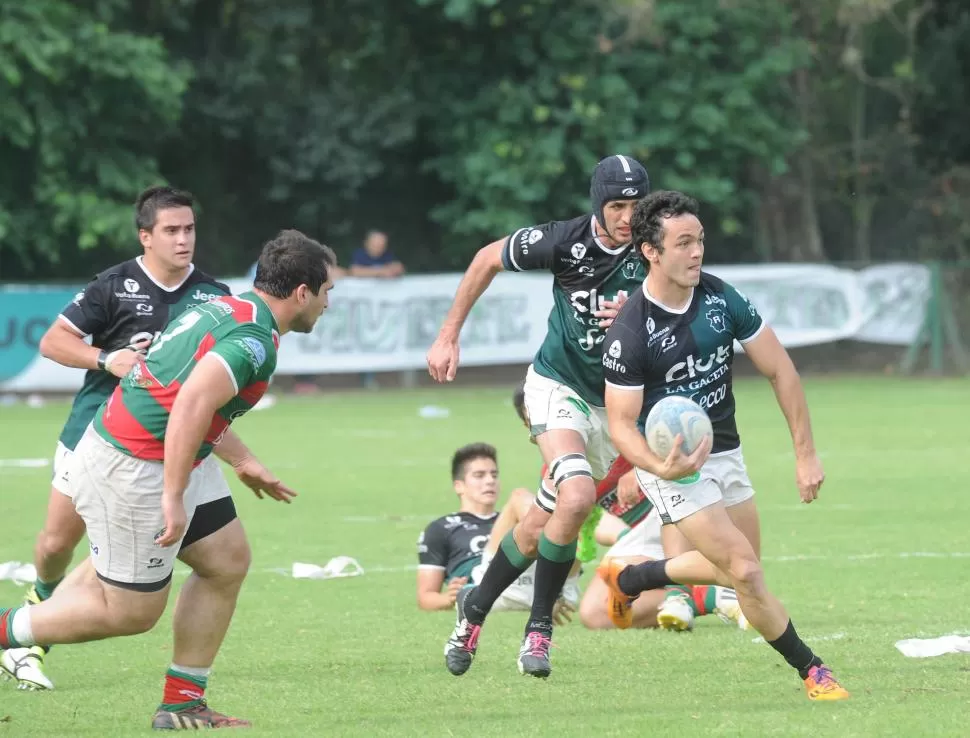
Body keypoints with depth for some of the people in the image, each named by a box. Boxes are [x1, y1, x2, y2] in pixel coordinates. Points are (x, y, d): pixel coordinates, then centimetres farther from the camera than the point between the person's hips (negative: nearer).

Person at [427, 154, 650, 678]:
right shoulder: (566, 241, -15)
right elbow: (488, 259, 2)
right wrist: (449, 335, 4)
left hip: (615, 404, 3)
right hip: (558, 385, -3)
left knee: (542, 525, 5)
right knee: (577, 496, -26)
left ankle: (476, 607, 28)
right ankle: (538, 629, -10)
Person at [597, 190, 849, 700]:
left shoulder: (721, 299, -8)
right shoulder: (628, 333, -22)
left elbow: (779, 371, -1)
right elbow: (621, 424, -17)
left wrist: (805, 453, -4)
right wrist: (661, 466, -37)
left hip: (724, 451, 6)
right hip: (672, 463, -6)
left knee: (733, 568, 19)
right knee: (746, 572, -15)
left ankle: (628, 579, 40)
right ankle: (812, 672, 2)